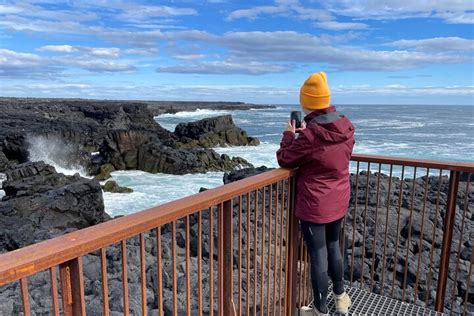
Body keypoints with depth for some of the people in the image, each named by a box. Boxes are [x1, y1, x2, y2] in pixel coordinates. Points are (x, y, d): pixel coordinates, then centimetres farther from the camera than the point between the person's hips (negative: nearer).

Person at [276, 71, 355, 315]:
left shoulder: (309, 135, -24)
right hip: (339, 203, 7)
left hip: (314, 206, -7)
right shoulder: (347, 127, -4)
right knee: (333, 247, 25)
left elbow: (284, 160, -10)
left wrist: (289, 135, 4)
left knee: (318, 257, 7)